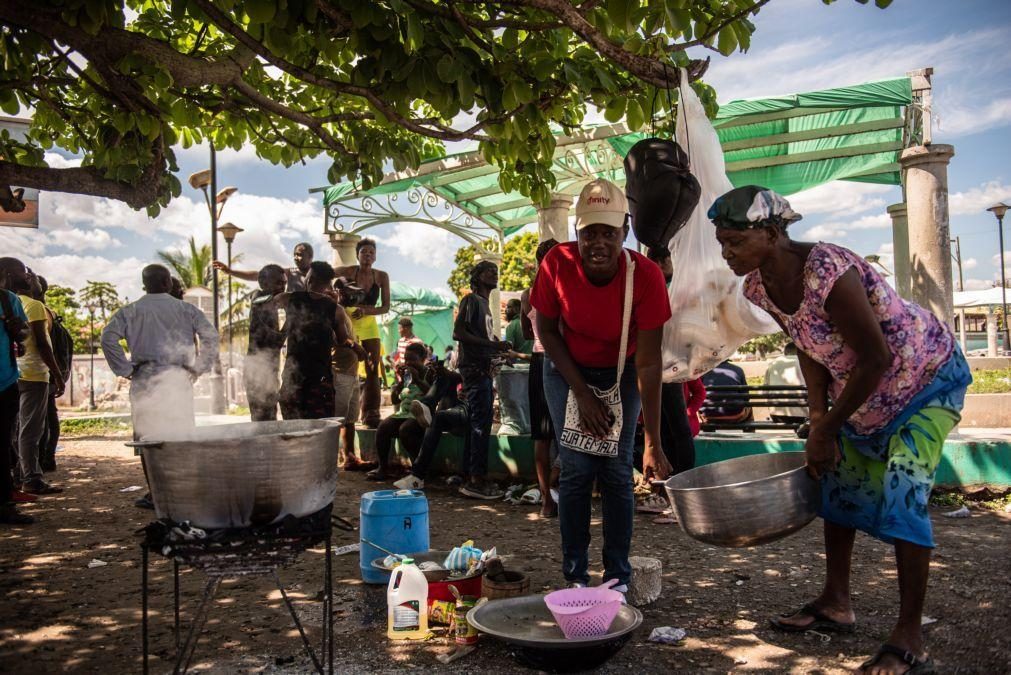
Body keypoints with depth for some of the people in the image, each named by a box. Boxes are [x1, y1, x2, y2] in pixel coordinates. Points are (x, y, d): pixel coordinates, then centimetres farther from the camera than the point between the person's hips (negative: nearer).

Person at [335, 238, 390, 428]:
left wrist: (366, 310, -16)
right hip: (348, 322, -2)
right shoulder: (348, 272, -7)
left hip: (369, 324, 3)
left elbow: (386, 307, -2)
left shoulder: (381, 276, -1)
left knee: (373, 369, -1)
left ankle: (370, 414, 6)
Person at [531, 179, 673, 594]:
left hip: (621, 374, 0)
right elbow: (546, 331, -9)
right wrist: (582, 393, -14)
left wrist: (653, 443, -28)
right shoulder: (556, 264, -24)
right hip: (568, 371, 0)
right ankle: (575, 576, 7)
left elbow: (648, 362, -26)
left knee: (617, 471, -4)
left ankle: (618, 578, 9)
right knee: (577, 469, -5)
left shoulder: (646, 276, -27)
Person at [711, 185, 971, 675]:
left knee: (903, 490, -16)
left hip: (927, 377, -8)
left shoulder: (827, 273, -36)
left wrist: (827, 429, -22)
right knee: (837, 479, 11)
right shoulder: (758, 287, -11)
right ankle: (835, 605, 27)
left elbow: (876, 359, -29)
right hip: (864, 388, 8)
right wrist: (818, 421, -5)